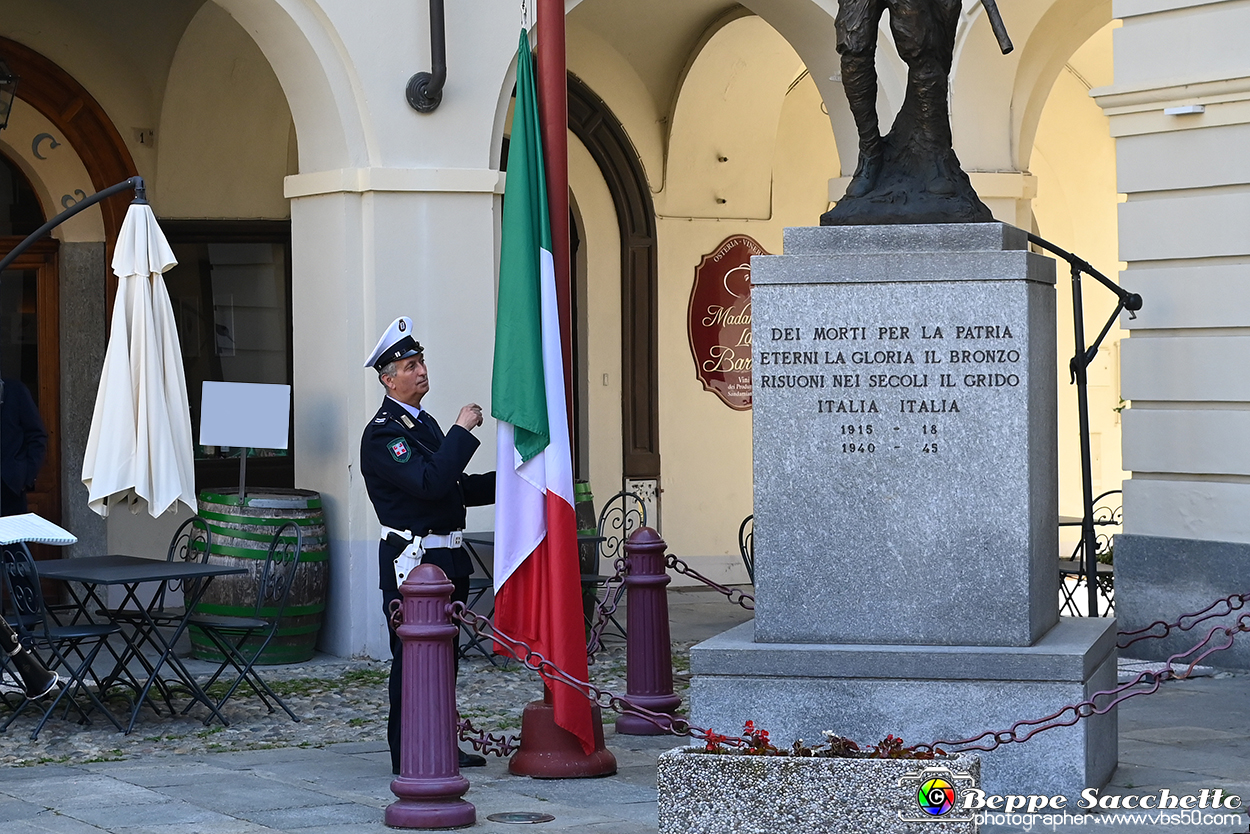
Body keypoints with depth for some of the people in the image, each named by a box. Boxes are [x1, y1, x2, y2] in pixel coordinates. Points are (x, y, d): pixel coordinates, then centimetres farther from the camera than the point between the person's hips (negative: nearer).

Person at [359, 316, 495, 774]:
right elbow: (430, 483, -26)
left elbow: (457, 489, 22)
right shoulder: (383, 434, -14)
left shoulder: (424, 423, 17)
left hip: (444, 562, 9)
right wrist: (463, 431, -21)